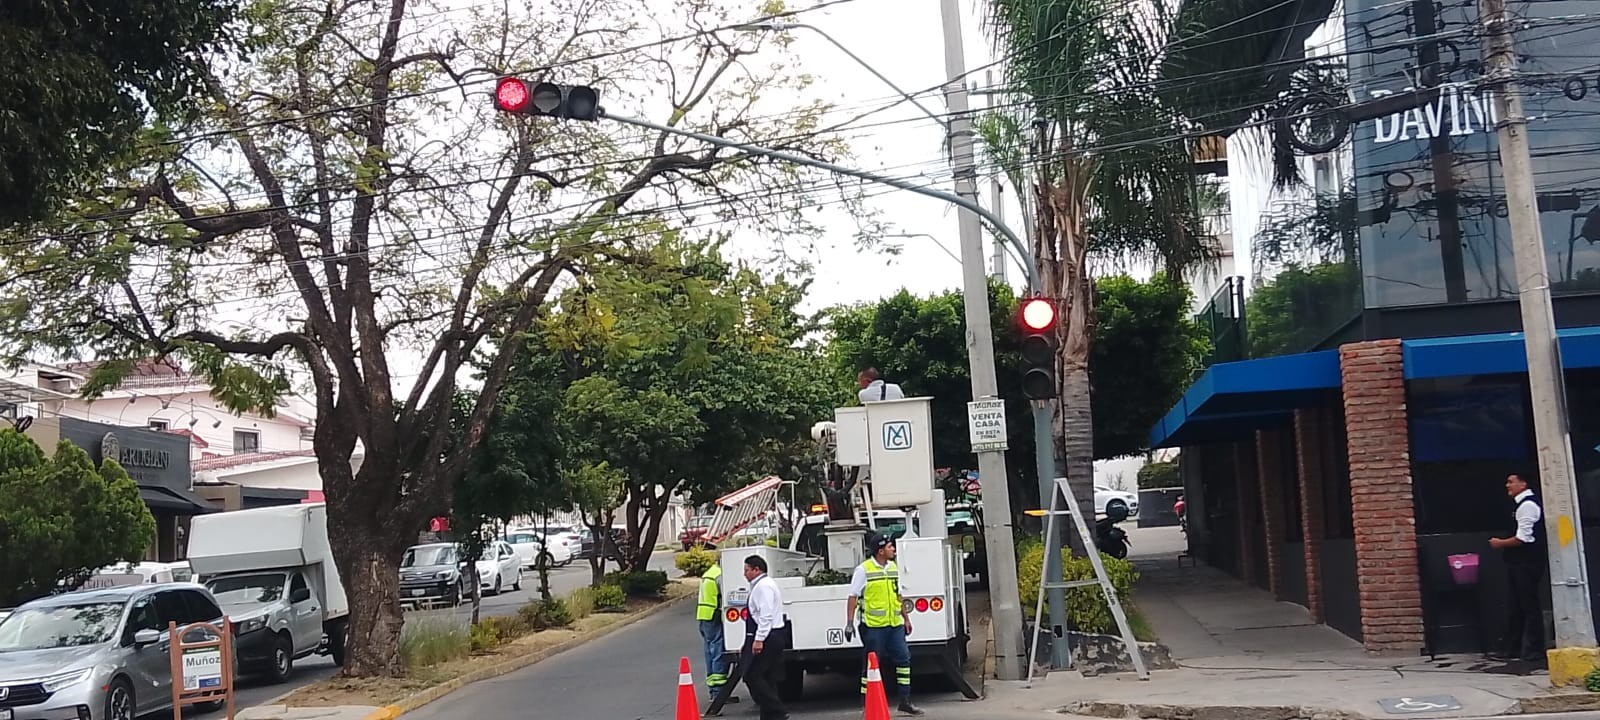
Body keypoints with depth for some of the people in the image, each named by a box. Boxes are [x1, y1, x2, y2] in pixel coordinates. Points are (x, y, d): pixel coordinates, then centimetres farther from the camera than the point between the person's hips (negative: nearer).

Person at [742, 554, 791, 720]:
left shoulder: (763, 586, -13)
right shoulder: (766, 584, 20)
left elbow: (766, 615, -22)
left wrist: (759, 639, -24)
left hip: (767, 638, -11)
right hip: (774, 637, 11)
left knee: (752, 675, -9)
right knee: (767, 678, 11)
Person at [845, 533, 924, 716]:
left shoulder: (894, 568, 12)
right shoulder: (863, 570, -8)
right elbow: (853, 597, -7)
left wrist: (906, 618, 19)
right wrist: (850, 622, -13)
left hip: (895, 625, 6)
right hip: (873, 626, -6)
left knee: (903, 659, 4)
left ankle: (905, 701, 13)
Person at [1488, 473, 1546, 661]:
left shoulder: (1527, 505, -15)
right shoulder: (1523, 504, 16)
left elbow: (1523, 538, -20)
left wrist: (1501, 543, -10)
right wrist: (1504, 543, 14)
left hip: (1526, 564, -10)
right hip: (1518, 563, 10)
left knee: (1529, 606, -2)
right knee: (1515, 607, 12)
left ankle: (1534, 649, 5)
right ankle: (1513, 648, 18)